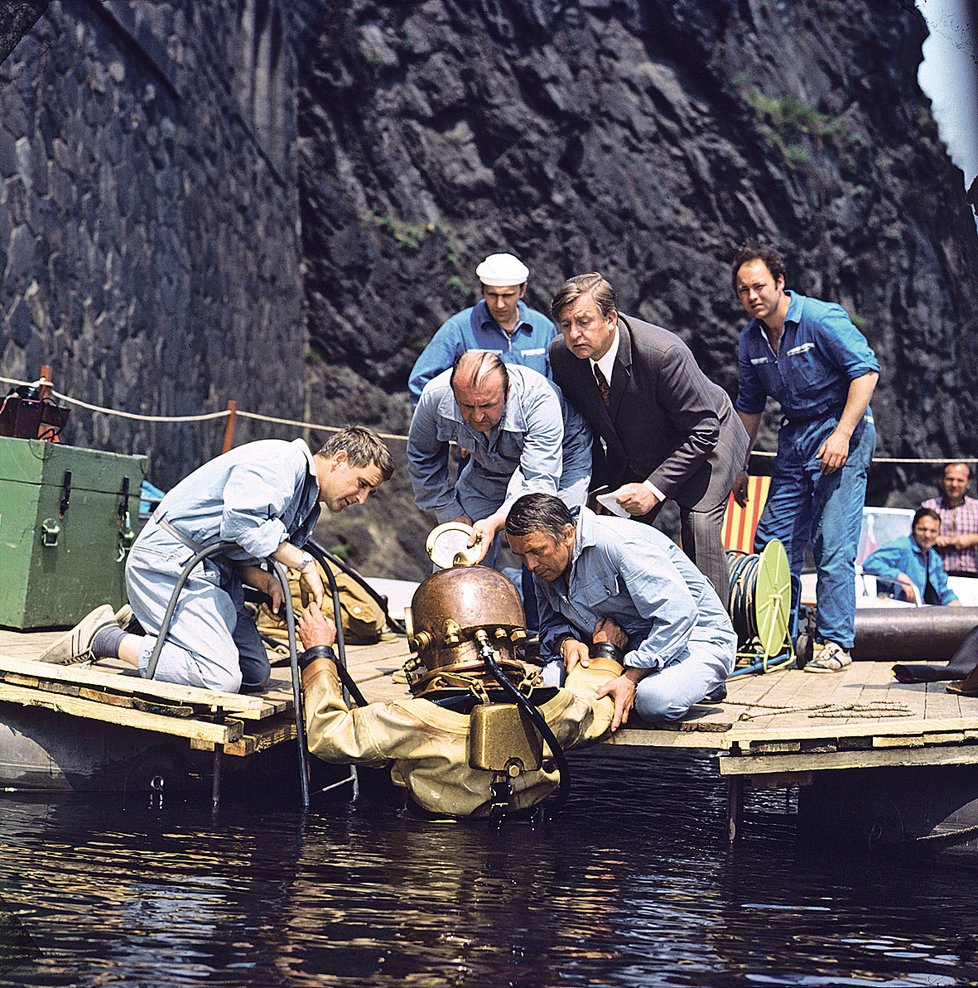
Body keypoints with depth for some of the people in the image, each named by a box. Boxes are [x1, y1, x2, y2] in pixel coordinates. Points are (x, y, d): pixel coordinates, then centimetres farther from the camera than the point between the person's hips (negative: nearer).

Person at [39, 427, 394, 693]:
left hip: (215, 572, 11)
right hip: (170, 560, -11)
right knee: (220, 678, -23)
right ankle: (105, 639, -10)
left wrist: (266, 581, -6)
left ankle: (146, 626, 11)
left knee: (256, 673, 7)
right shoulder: (280, 459, -11)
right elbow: (240, 520, -27)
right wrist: (303, 562, -19)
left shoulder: (307, 505, 21)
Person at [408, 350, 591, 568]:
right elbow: (422, 458, -7)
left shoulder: (539, 401, -40)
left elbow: (540, 482, -43)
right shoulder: (436, 396, -29)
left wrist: (495, 522, -57)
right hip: (487, 470, 4)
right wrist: (451, 513, -8)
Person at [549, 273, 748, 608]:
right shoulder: (562, 354, -19)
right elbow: (582, 424, 0)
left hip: (704, 442, -5)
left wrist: (654, 488, -31)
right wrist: (599, 488, -8)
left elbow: (703, 430, -28)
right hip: (632, 453, 6)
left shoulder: (664, 352, -36)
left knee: (700, 524, -22)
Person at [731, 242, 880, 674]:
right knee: (772, 541, 5)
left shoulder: (822, 318, -14)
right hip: (793, 437, 7)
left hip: (841, 429, -7)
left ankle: (835, 643, -6)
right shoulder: (751, 339, 7)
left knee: (833, 544, -11)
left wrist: (842, 435, -23)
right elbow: (749, 407, 19)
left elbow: (866, 370, -17)